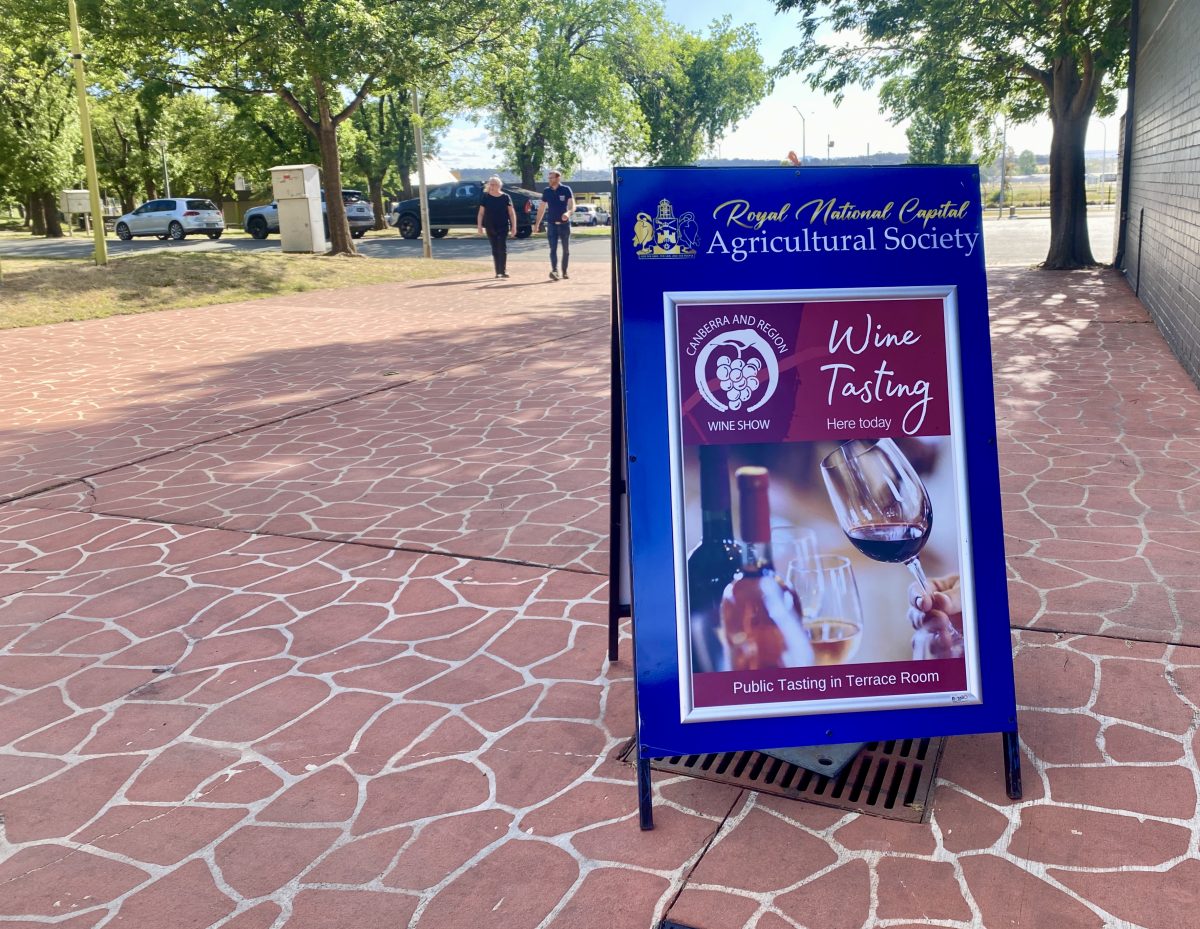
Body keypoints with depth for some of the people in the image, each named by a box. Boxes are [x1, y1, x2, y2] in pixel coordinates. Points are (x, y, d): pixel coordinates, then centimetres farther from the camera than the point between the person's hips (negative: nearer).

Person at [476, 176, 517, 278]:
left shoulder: (506, 197, 0)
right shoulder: (485, 197, 4)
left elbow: (511, 213, 2)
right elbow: (481, 213, 5)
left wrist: (513, 226, -3)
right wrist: (479, 226, -2)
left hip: (503, 227, -2)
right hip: (490, 227, 2)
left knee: (502, 248, -10)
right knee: (495, 249, 7)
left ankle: (503, 271, -8)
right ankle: (498, 271, 13)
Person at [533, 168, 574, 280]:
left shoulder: (566, 190, -4)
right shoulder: (546, 191, 6)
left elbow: (572, 206, -11)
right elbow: (541, 208, 13)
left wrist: (568, 213, -33)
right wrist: (537, 224, 11)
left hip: (564, 224, -2)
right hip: (551, 224, 2)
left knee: (566, 250, 7)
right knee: (553, 249, -11)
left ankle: (565, 272, 19)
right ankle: (554, 271, -23)